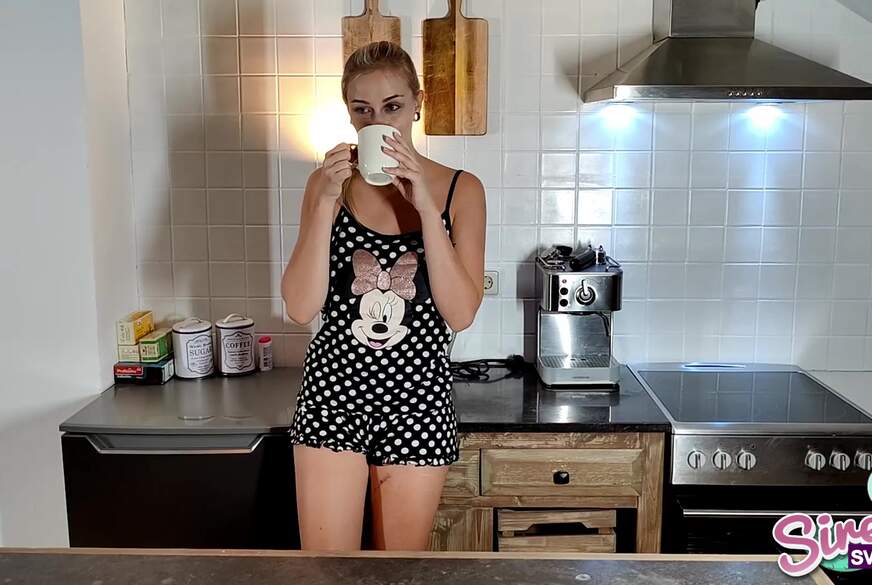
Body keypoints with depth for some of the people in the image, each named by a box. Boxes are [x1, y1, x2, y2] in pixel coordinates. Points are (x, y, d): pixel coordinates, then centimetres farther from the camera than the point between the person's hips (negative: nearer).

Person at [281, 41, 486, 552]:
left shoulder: (460, 190, -2)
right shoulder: (329, 182, 1)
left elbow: (461, 314, -12)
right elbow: (300, 308, -7)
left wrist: (426, 207, -19)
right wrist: (325, 203, -17)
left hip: (418, 398, 0)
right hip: (333, 391, 0)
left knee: (401, 562, 15)